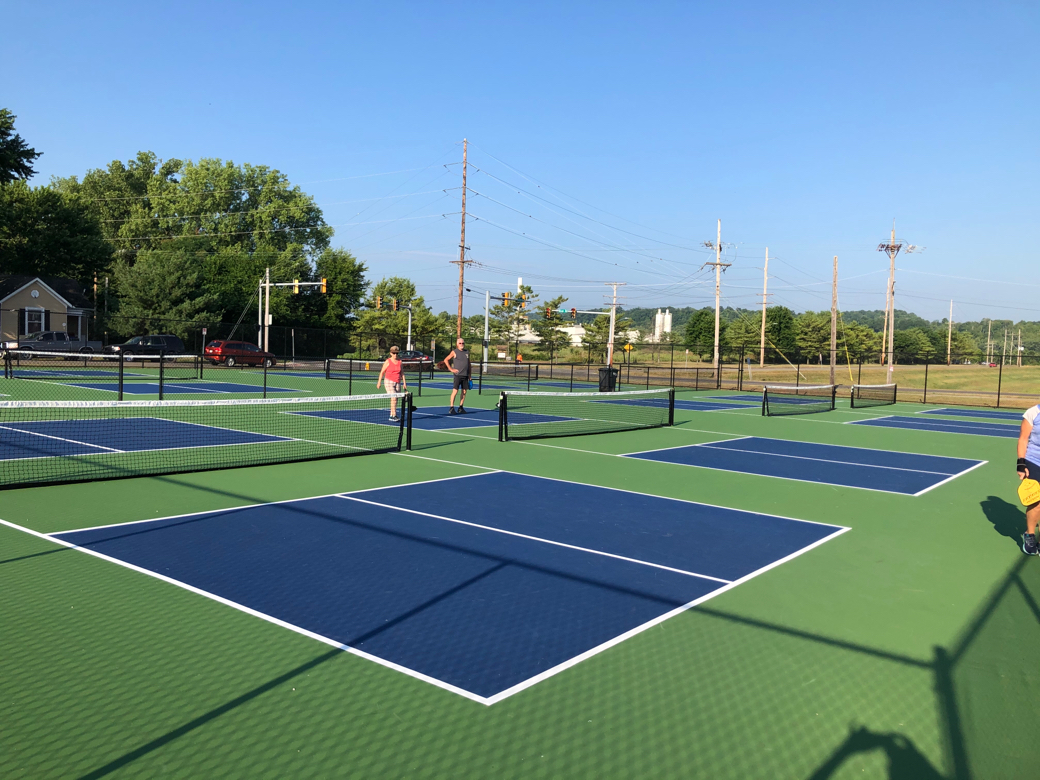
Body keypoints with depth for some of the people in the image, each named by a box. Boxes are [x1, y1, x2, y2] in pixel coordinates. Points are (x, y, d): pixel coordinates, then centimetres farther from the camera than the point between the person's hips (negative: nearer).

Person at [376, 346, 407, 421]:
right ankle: (394, 416, -18)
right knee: (393, 398, -17)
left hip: (397, 383, 5)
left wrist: (404, 382, 6)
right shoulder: (387, 362, -3)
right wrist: (379, 382, -1)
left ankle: (392, 415, 15)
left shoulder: (400, 362, 8)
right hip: (389, 381, -5)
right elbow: (382, 372, 2)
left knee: (395, 400, 4)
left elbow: (402, 373, 13)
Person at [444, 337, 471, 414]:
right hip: (457, 375, -5)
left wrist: (469, 375, 14)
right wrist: (451, 369, -6)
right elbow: (446, 360, 2)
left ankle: (461, 407, 15)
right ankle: (451, 408, -5)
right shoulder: (454, 352, 0)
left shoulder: (467, 353, 13)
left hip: (465, 376, 5)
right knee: (455, 391, -9)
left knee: (464, 391, 6)